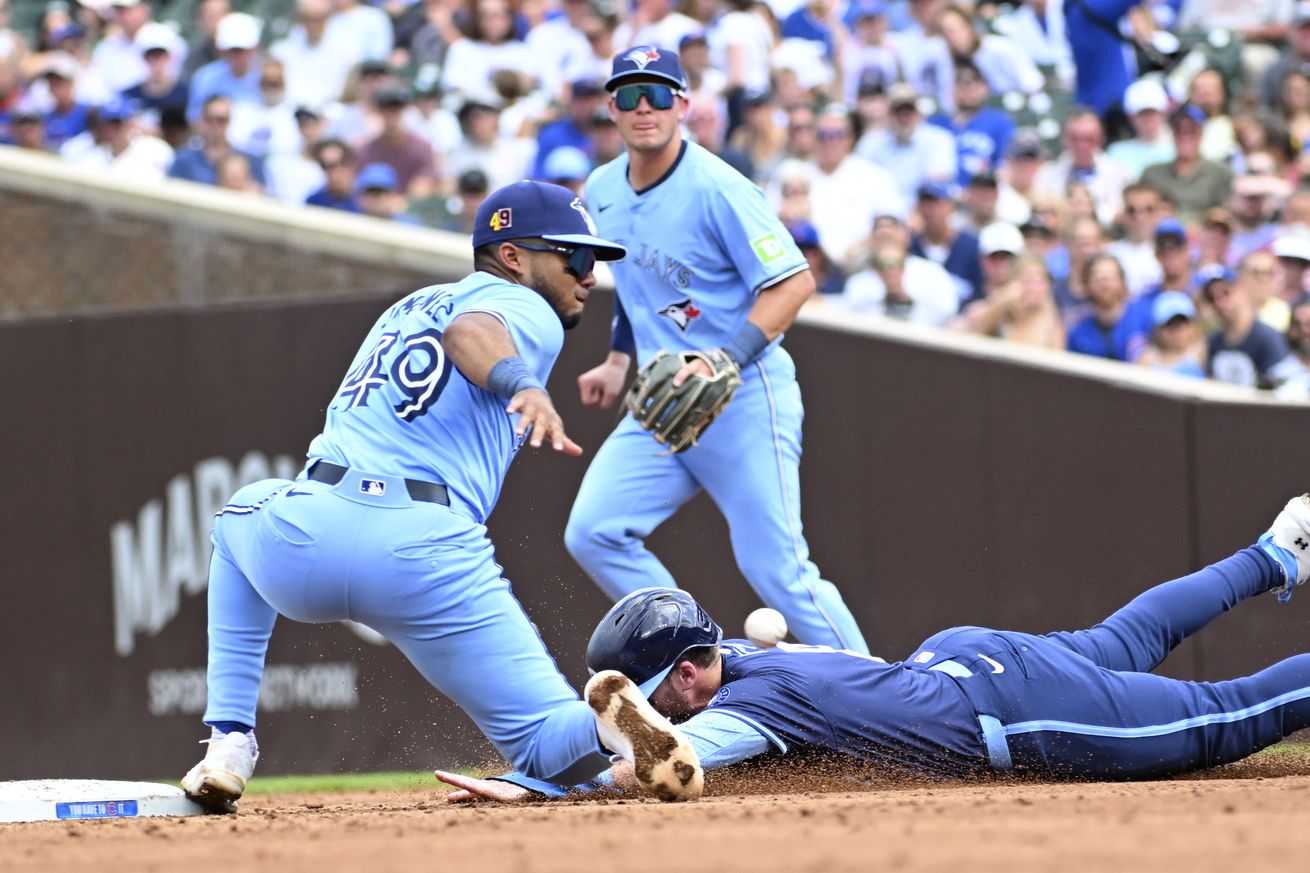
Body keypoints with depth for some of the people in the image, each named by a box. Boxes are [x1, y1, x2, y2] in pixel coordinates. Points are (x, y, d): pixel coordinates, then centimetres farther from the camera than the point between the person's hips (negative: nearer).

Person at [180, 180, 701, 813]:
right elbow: (470, 334, -15)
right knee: (552, 746, 4)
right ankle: (606, 724, -34)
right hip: (429, 561, -5)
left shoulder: (410, 306, 30)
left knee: (241, 517, 41)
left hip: (302, 545, 5)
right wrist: (525, 386, -34)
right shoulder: (528, 312, 9)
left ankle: (229, 743, 28)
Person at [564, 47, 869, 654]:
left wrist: (727, 361, -27)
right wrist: (618, 360, 20)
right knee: (593, 535, -7)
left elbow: (794, 282, -19)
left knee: (776, 568, -10)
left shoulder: (717, 189, -16)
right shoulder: (602, 192, 8)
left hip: (744, 399, -7)